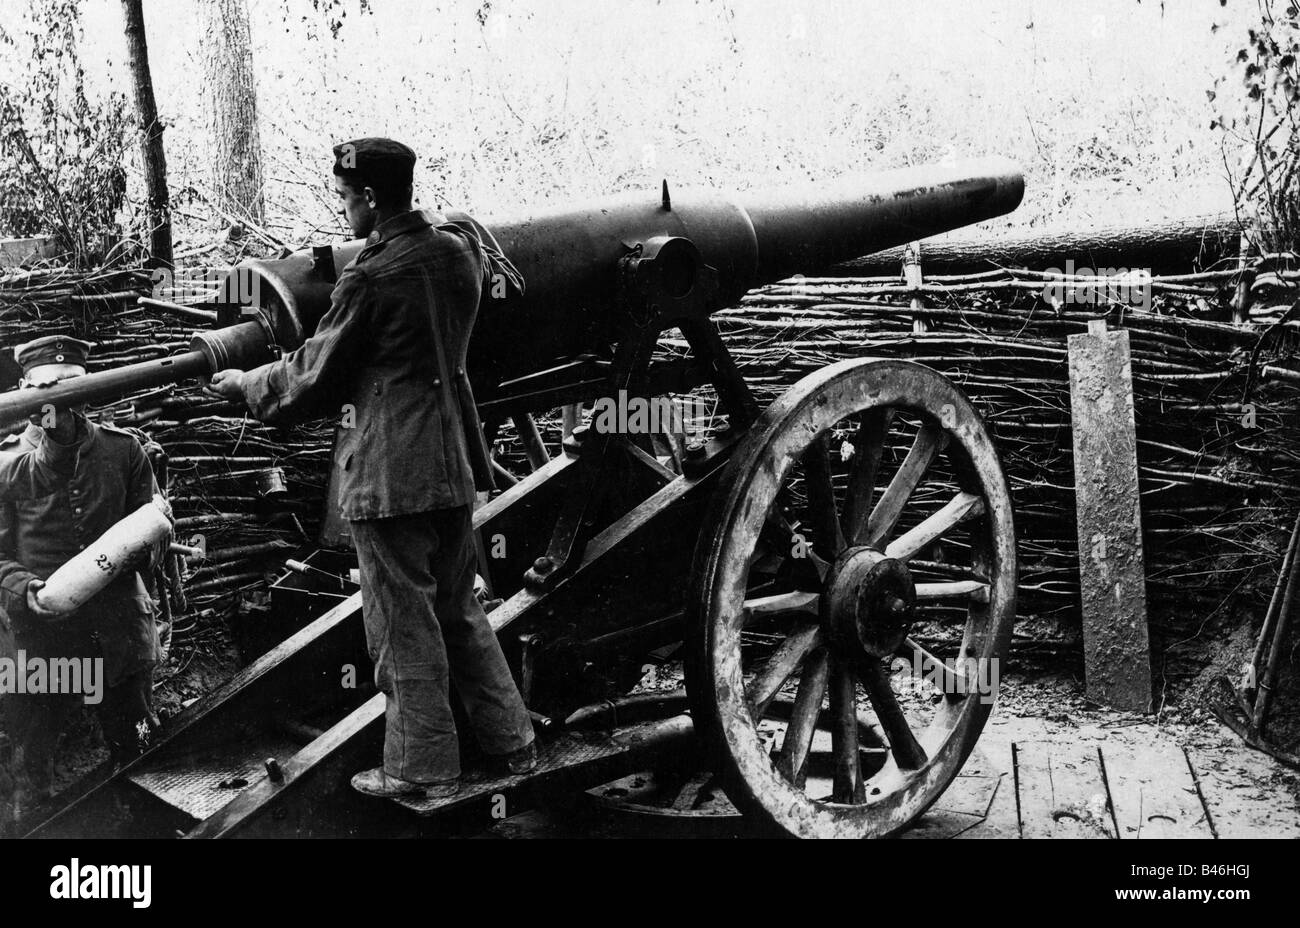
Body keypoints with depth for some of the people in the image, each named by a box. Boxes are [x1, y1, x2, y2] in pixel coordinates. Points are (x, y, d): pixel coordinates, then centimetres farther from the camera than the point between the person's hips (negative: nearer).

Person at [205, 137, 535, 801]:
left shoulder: (370, 278, -16)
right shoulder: (460, 246, 4)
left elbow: (314, 376, -7)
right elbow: (491, 267, 31)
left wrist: (243, 385, 9)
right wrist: (434, 219, 35)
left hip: (387, 469, -8)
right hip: (454, 460, 8)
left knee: (404, 621, 3)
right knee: (458, 608, 19)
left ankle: (423, 769, 13)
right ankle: (511, 742, 24)